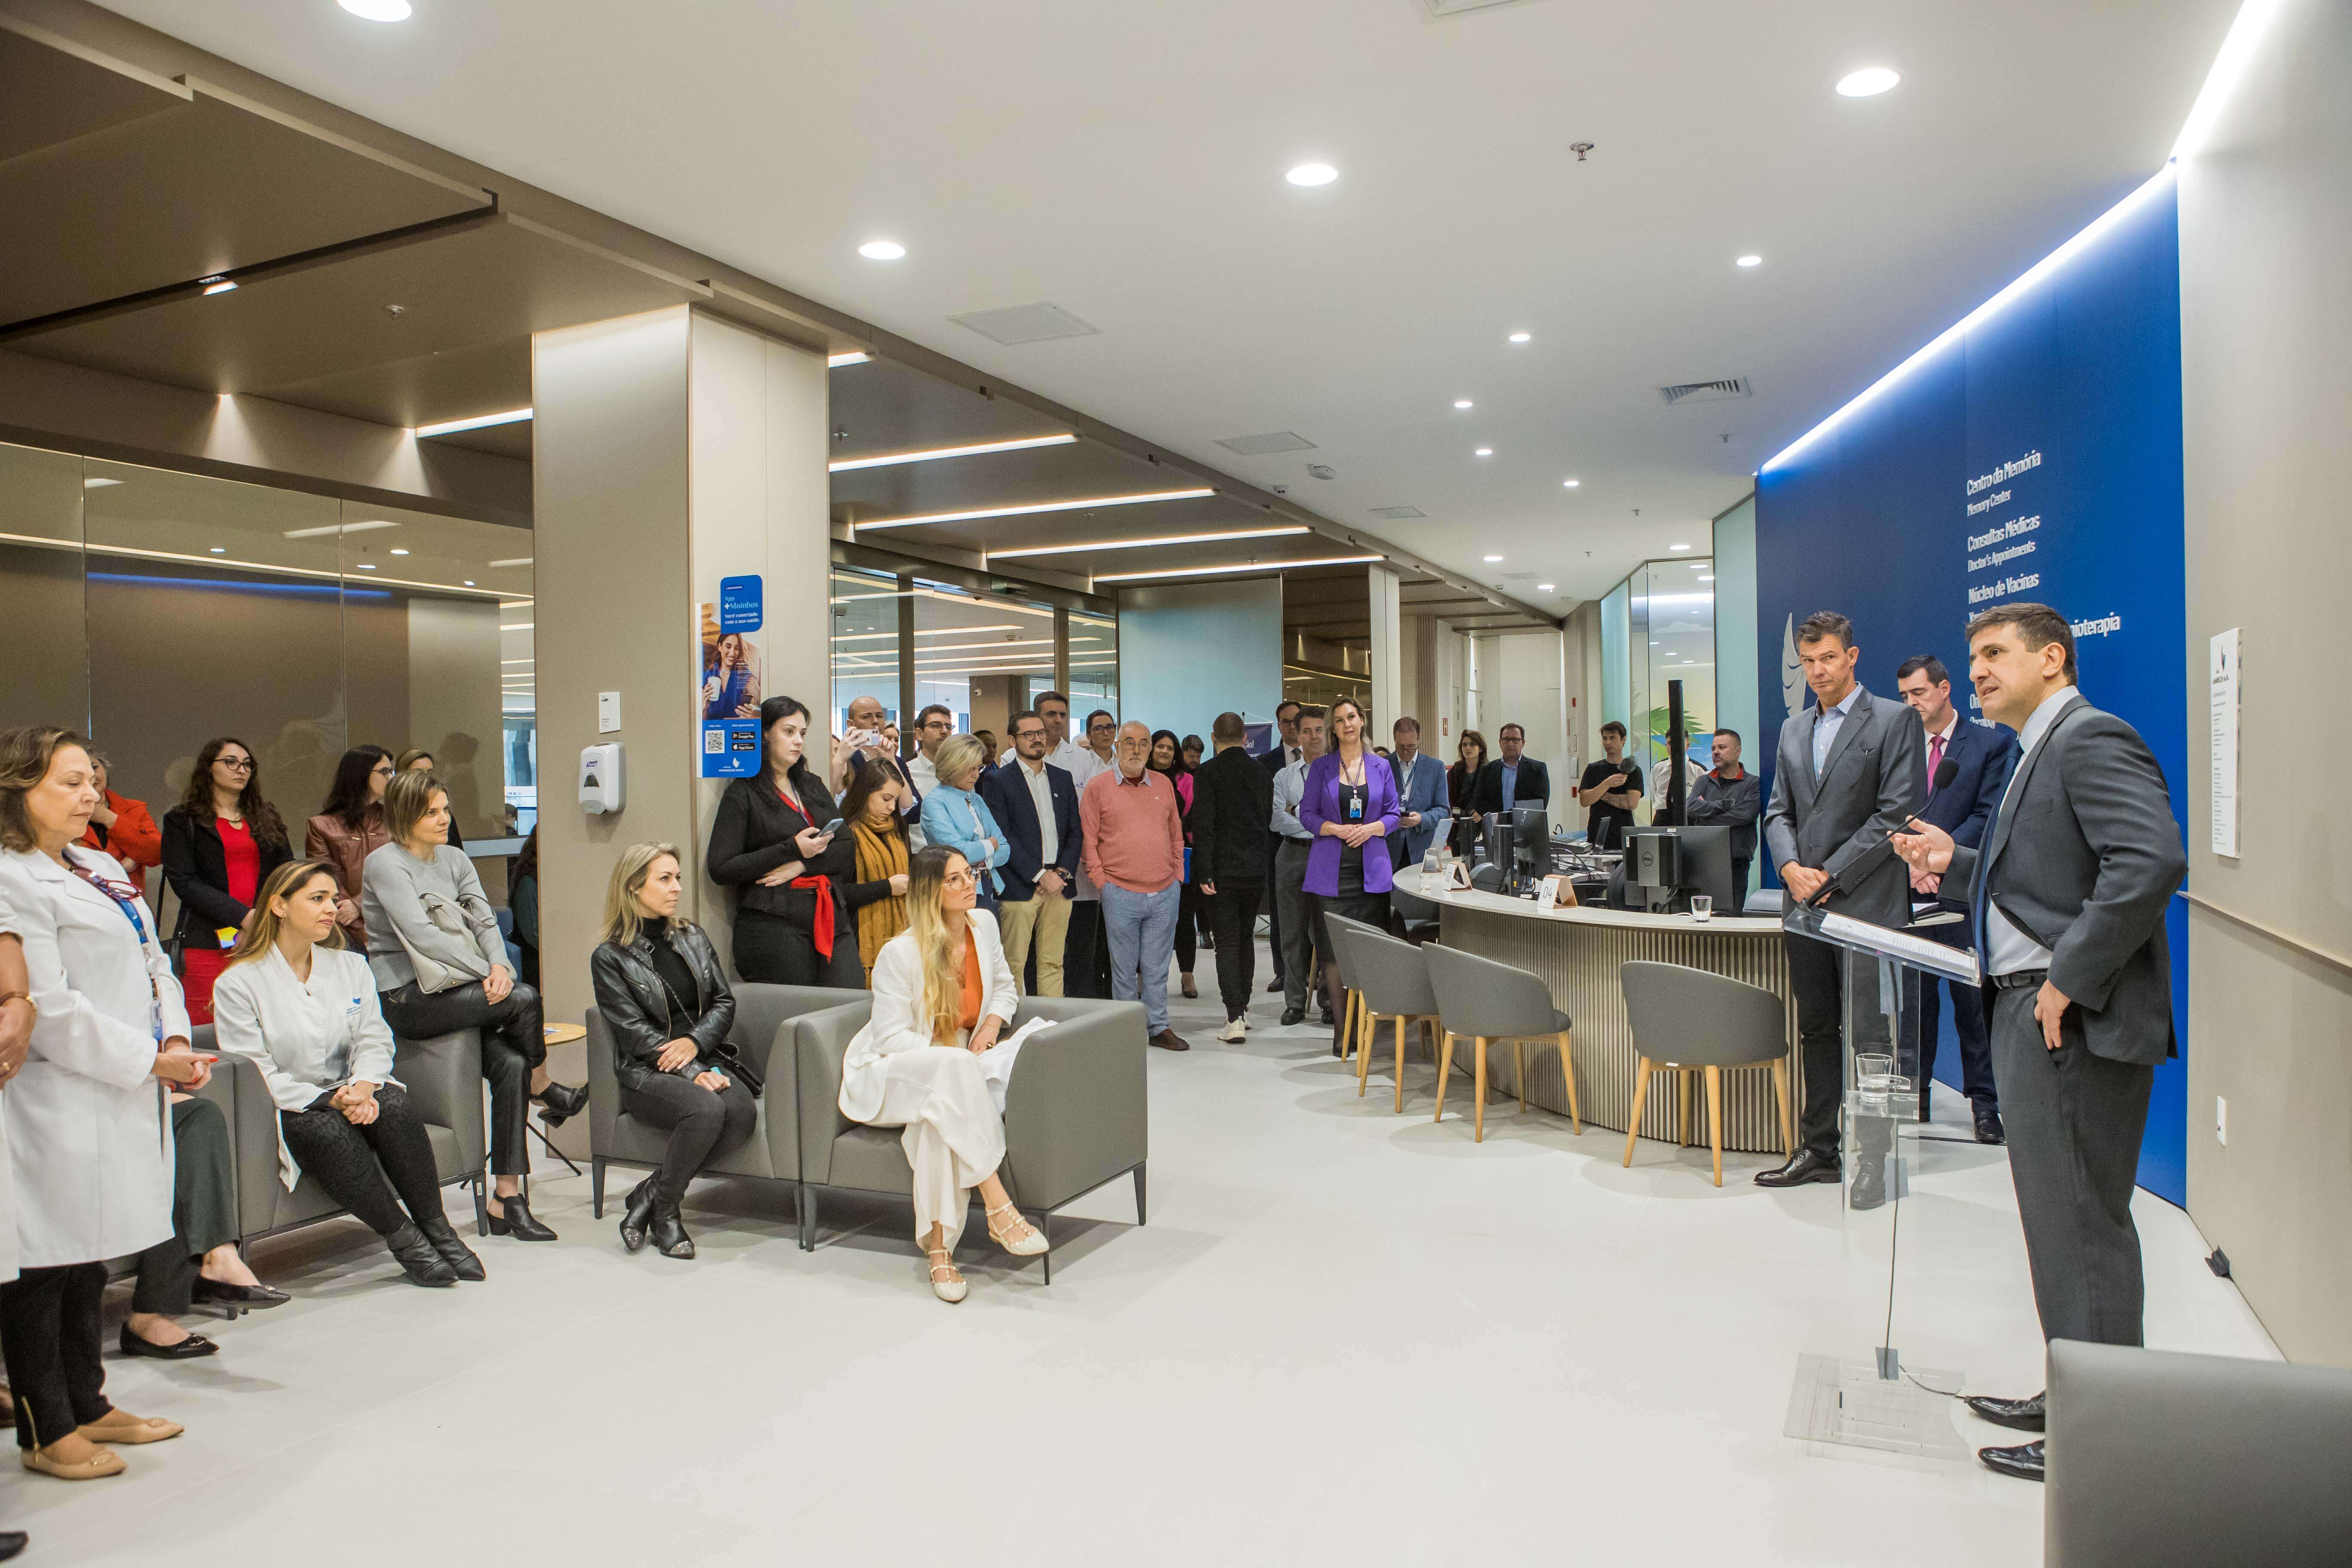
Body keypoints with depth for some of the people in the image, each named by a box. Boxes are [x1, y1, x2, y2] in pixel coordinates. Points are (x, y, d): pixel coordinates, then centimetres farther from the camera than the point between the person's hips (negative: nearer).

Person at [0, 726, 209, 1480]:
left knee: (91, 1259, 19)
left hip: (124, 1094, 9)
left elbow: (152, 960, 15)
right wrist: (148, 1060, -15)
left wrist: (176, 1039, 0)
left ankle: (86, 1404, 32)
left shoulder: (100, 867, 14)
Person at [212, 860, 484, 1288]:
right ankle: (402, 1239, -23)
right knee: (328, 1132, -36)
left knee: (394, 1104, -30)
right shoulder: (238, 983, -4)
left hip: (347, 1096, 4)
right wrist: (328, 1101, -22)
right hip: (284, 1112, -3)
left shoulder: (351, 966, 12)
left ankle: (437, 1229, -23)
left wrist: (363, 1088, -18)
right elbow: (252, 1075, -11)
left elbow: (373, 1041, 5)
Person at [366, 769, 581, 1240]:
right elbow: (421, 934, -19)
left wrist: (499, 965, -17)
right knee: (523, 999, -25)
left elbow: (484, 920, 4)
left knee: (511, 1065, -16)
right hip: (405, 999, -6)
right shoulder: (386, 864, -8)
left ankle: (507, 1200, -13)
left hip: (453, 990, 6)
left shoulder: (455, 859, 14)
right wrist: (486, 972, -21)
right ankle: (547, 1092, 5)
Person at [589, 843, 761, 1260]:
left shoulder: (692, 937, 15)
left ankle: (649, 1193, -13)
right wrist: (694, 1074, -18)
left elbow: (724, 1003, 10)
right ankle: (664, 1212, -11)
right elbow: (635, 1033, -7)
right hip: (646, 1073, -4)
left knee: (743, 1112, -28)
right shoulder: (610, 957, 0)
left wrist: (693, 1042, -11)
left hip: (706, 1058, 5)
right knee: (707, 1110, -34)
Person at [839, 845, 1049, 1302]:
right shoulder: (900, 953, -17)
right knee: (955, 1072, -39)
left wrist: (989, 1029, -5)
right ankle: (1000, 1211, -40)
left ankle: (938, 1244, -28)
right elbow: (891, 1036, -17)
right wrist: (953, 1056, -27)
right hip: (889, 1075, -6)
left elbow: (1004, 987, 17)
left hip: (954, 1075, 6)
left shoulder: (984, 924, 1)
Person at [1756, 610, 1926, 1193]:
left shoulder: (1894, 720, -2)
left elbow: (1897, 812, -10)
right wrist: (1791, 867, -5)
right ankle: (1818, 1149, 20)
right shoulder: (1794, 729, 16)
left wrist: (1832, 874, -13)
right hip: (1806, 903, 6)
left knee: (1870, 1033, -1)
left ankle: (1873, 1157, 9)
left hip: (1865, 905, -6)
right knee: (1817, 1030, 12)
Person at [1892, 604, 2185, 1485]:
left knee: (2081, 1228, 0)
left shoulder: (2093, 741, -13)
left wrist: (2070, 981, -25)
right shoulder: (2042, 752, 19)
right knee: (2064, 1224, 18)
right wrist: (1957, 864, 9)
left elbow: (2152, 861, -28)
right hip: (2031, 1017, 10)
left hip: (2073, 1023, -10)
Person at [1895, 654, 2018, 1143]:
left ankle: (1984, 1103, 10)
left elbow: (1987, 816, -4)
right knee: (1912, 1001, 6)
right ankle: (1915, 1096, 16)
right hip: (1907, 893, 3)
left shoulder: (1991, 743, 4)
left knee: (1973, 1001, 1)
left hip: (1962, 891, -3)